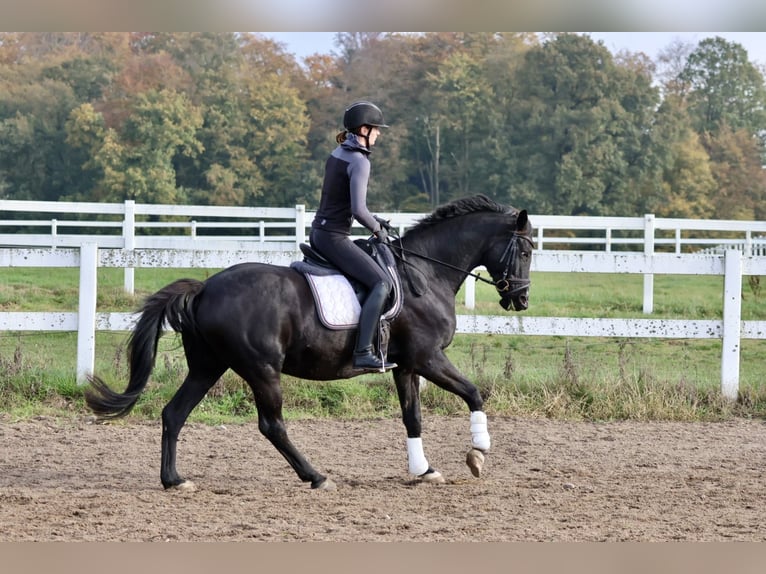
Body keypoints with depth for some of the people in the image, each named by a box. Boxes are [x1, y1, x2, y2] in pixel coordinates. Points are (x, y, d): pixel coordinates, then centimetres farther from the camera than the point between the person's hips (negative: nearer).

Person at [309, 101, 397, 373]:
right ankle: (363, 353, -25)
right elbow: (358, 210, -25)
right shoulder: (359, 161, -16)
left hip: (318, 232, 10)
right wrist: (377, 229, -8)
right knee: (381, 283, -14)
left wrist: (373, 219, 16)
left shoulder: (337, 154, 13)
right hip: (334, 237, -10)